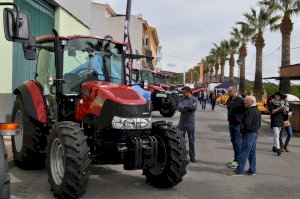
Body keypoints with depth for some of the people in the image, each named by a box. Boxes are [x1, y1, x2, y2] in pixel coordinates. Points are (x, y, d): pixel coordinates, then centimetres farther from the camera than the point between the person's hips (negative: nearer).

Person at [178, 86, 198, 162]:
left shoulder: (194, 99, 0)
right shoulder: (182, 99, 7)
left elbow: (194, 107, -19)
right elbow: (179, 108, -10)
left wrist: (185, 107, -11)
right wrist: (189, 108, -21)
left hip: (190, 123, -2)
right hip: (182, 122, 2)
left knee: (191, 140, 6)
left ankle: (192, 157, 15)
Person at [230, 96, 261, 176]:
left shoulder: (250, 111, -19)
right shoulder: (257, 111, 14)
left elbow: (247, 124, -24)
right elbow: (259, 124, 19)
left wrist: (242, 130, -9)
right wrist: (255, 129, 15)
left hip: (249, 134, -10)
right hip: (255, 133, 10)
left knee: (244, 152, -6)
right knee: (252, 153, 14)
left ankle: (239, 171, -3)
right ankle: (252, 170, 19)